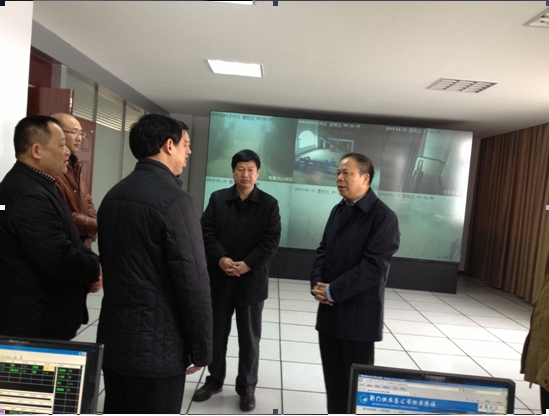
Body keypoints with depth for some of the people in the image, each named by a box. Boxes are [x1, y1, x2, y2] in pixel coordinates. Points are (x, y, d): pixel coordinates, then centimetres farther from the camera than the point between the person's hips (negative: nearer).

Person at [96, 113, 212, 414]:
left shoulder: (113, 195, 7)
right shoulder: (174, 199, -18)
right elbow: (193, 282, -20)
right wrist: (201, 347, -9)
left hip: (115, 338, 8)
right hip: (157, 345, -8)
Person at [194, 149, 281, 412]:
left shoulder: (269, 204, -1)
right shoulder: (217, 199, 4)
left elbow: (271, 241, -7)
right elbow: (206, 232, -2)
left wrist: (246, 265, -17)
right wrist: (221, 259, -17)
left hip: (252, 280, -2)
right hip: (220, 279, 2)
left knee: (249, 338, 9)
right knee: (216, 333, 15)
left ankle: (247, 387, 25)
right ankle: (214, 380, 34)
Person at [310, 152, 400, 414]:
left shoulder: (383, 216, -13)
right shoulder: (338, 210, 11)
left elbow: (373, 267, -20)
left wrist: (332, 291, -17)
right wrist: (317, 283, -5)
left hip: (359, 313, -7)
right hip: (329, 310, 7)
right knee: (333, 377, 17)